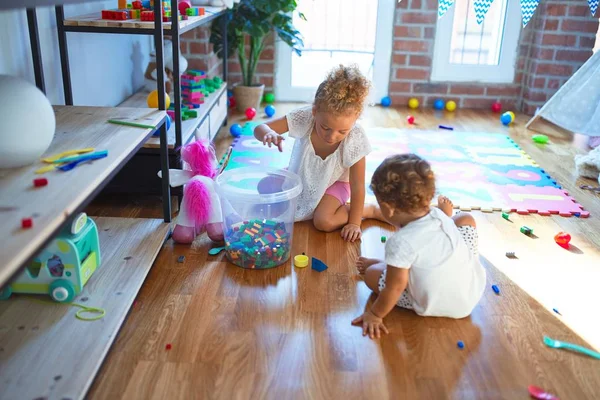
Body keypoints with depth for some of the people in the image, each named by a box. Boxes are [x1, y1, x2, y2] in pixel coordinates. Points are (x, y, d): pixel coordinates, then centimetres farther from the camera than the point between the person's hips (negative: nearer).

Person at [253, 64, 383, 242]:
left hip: (334, 182, -3)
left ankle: (372, 209, 0)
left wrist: (354, 222, -21)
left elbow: (357, 186, -26)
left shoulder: (355, 139, -35)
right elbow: (259, 129, -27)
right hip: (302, 176, 4)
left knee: (324, 221, -26)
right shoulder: (304, 117, -32)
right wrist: (269, 134, -51)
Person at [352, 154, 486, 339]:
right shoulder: (440, 215, -12)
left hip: (436, 307, -5)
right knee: (465, 219, 17)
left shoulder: (401, 243, -30)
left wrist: (374, 314, -9)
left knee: (371, 273, 0)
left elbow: (395, 288, -22)